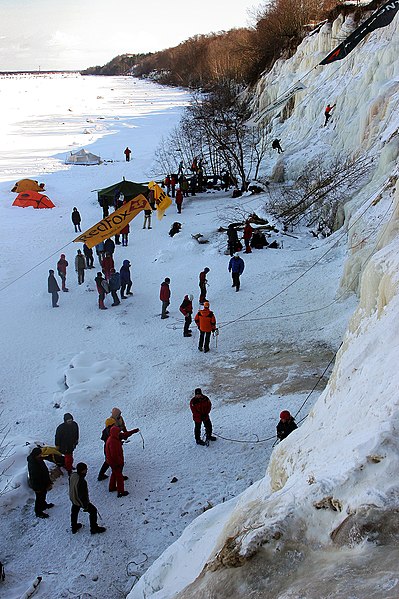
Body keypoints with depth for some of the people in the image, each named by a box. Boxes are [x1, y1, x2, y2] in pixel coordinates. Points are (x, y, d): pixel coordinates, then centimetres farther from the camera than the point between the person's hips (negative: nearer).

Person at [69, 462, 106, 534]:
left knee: (74, 512, 29)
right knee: (93, 510, 12)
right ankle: (94, 528, 25)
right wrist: (85, 506, -15)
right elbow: (82, 495, -30)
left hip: (72, 498, 8)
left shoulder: (72, 475, -13)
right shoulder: (81, 481, -39)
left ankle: (74, 527, 49)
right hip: (80, 501, -8)